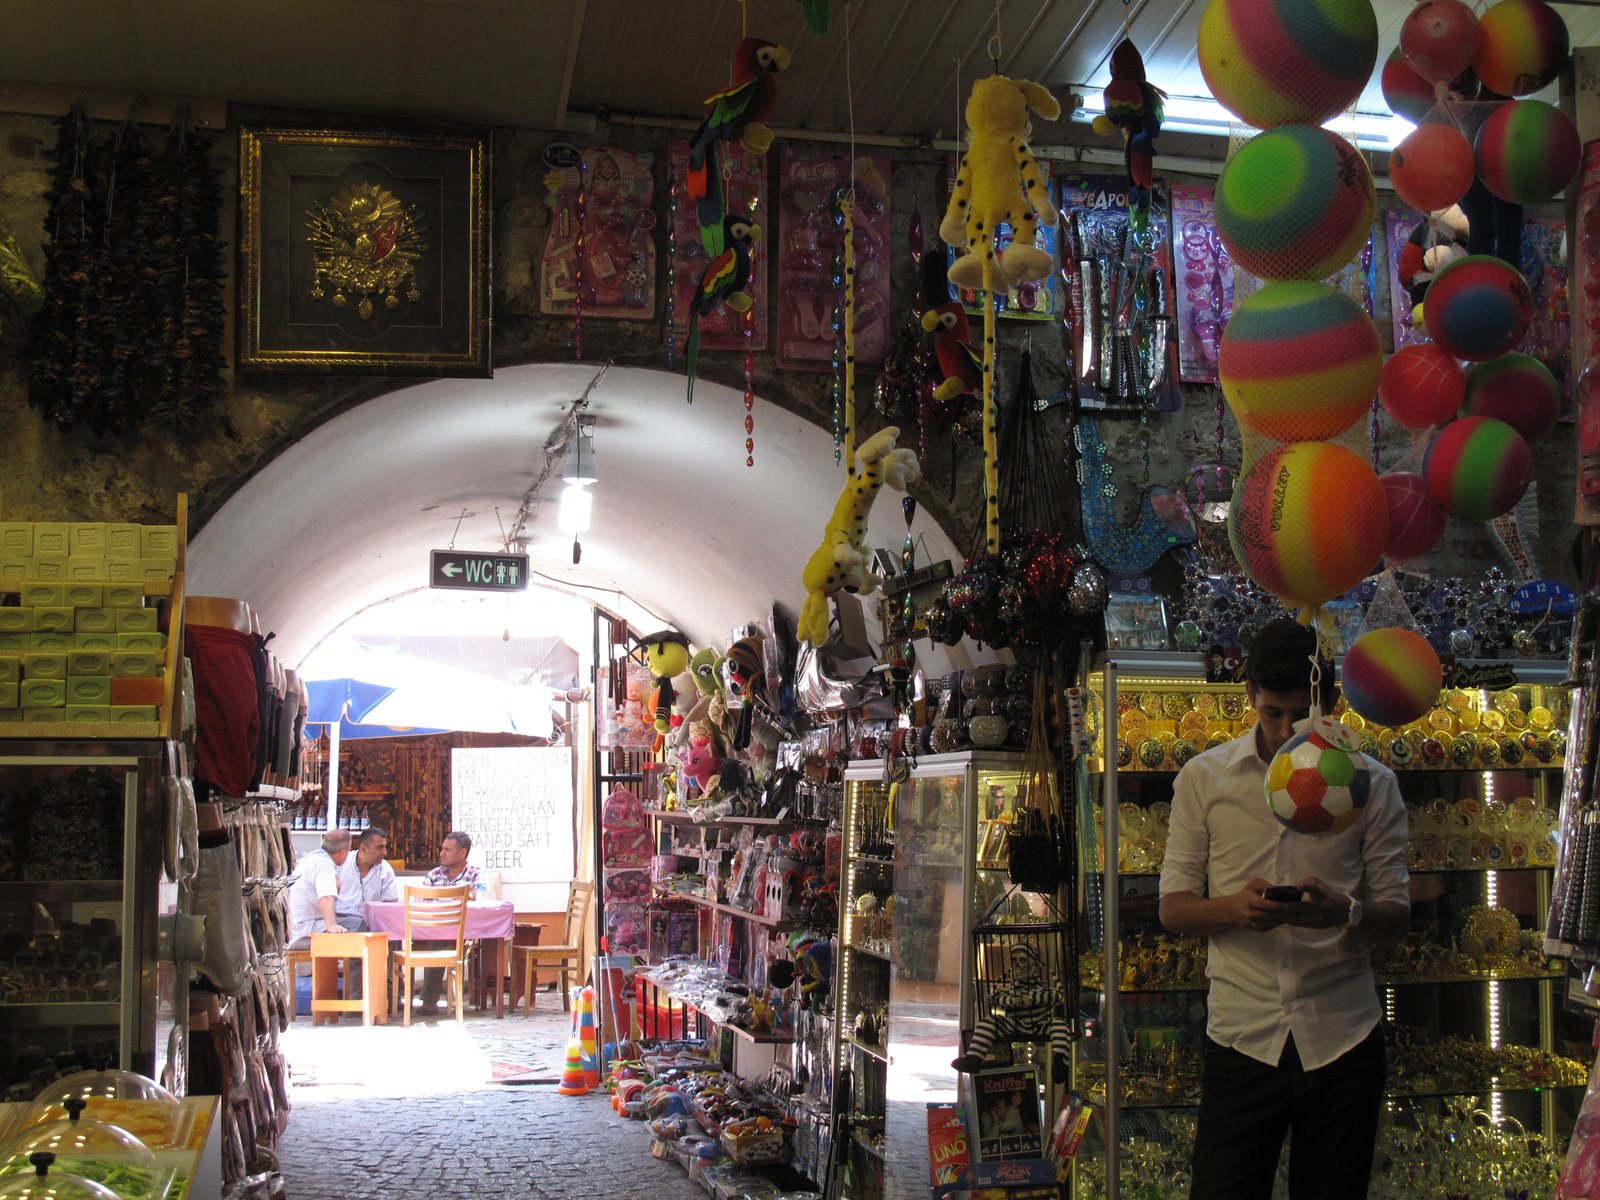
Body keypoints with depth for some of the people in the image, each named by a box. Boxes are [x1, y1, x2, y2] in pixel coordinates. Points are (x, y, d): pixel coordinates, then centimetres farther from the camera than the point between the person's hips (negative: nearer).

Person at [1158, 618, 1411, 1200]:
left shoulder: (1372, 784, 4)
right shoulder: (1204, 777, 3)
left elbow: (1396, 918, 5)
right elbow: (1173, 907, 4)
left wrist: (1346, 912, -18)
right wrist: (1234, 907, -17)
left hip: (1343, 1039, 1)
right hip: (1242, 1037, -1)